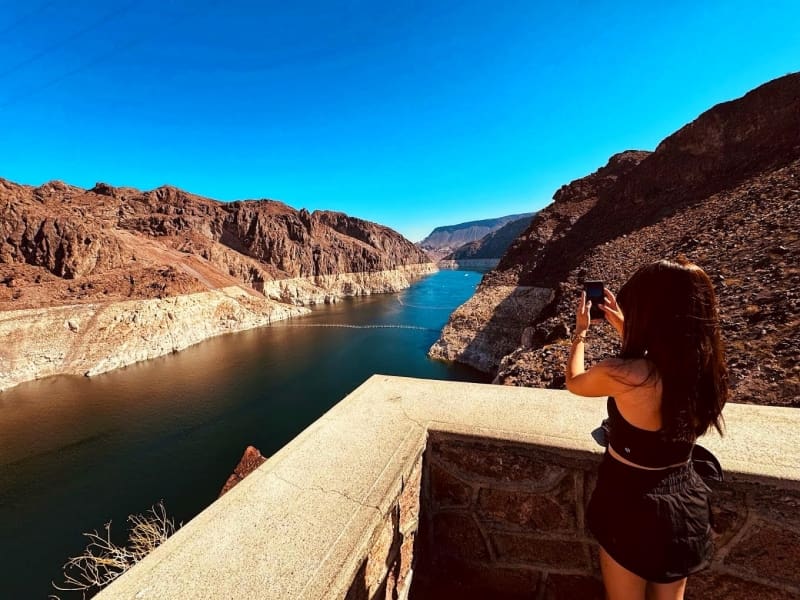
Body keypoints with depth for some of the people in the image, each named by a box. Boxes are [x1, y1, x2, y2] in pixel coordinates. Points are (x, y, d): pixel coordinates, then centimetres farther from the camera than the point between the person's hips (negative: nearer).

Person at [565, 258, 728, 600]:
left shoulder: (622, 375, -31)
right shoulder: (705, 367, -12)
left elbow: (574, 381, -8)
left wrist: (581, 329, 4)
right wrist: (624, 328, 14)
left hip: (632, 503, -5)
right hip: (685, 501, 5)